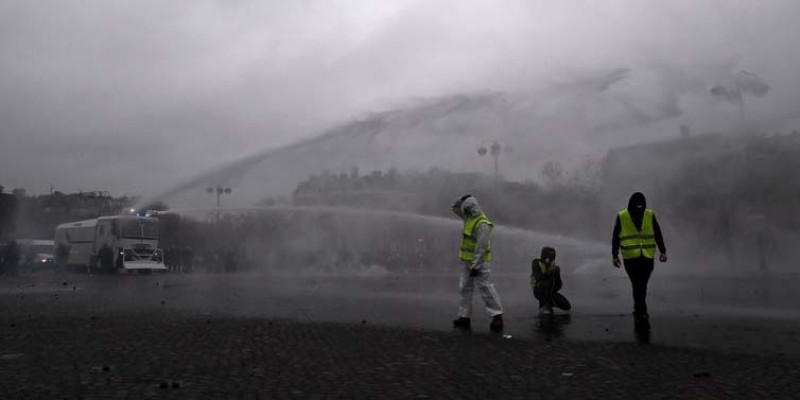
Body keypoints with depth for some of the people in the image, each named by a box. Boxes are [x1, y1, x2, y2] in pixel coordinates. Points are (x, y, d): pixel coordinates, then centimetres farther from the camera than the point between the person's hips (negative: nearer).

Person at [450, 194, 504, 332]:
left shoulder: (482, 225, -21)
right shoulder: (469, 217, 8)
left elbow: (480, 248, -24)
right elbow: (454, 208, 19)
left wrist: (476, 266, -24)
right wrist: (462, 199, 1)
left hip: (479, 262, -9)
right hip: (466, 261, 9)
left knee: (486, 288, -8)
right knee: (465, 289, 9)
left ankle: (497, 316, -3)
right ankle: (465, 317, 15)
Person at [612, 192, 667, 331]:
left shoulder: (650, 215, 3)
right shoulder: (622, 217, -3)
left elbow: (658, 235, 8)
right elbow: (615, 237, 2)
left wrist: (663, 251, 2)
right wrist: (615, 255, 0)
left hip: (647, 258, 2)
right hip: (630, 258, -2)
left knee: (641, 286, 7)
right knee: (638, 286, -7)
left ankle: (638, 312, 23)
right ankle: (642, 314, -2)